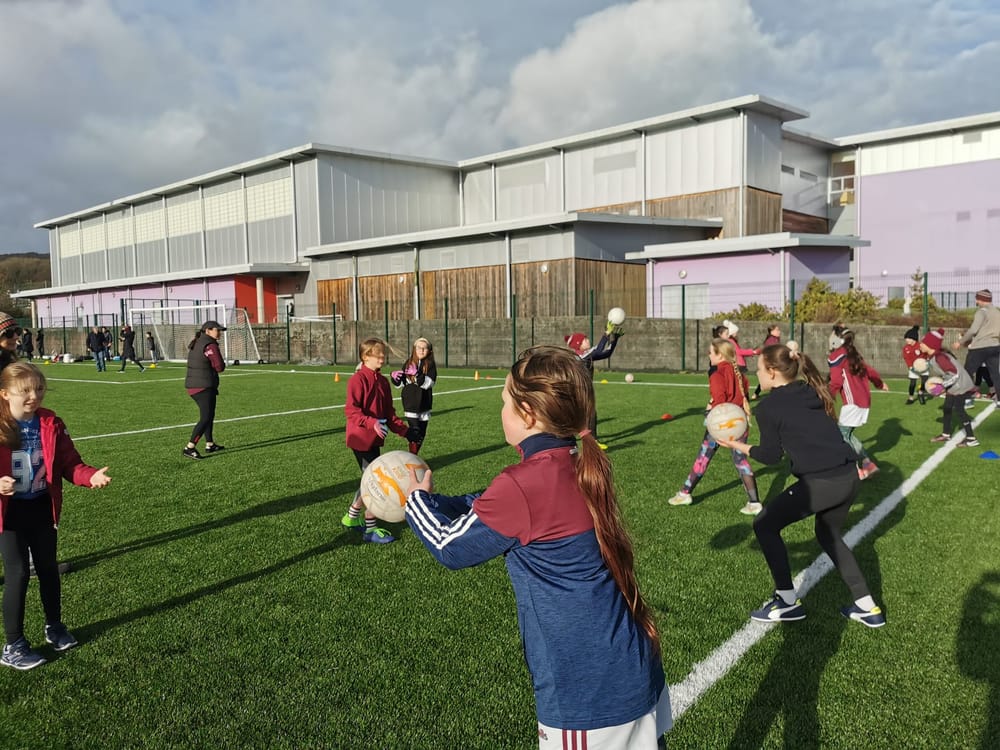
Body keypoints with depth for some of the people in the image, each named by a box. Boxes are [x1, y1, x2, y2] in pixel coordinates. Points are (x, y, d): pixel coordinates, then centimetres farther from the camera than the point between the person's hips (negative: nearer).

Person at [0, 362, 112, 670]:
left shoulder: (51, 424, -4)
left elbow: (69, 463, -3)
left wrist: (91, 476, -21)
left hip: (42, 508, 4)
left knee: (48, 568, 17)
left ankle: (54, 627, 36)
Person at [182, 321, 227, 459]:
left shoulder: (195, 343, 15)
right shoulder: (210, 345, -15)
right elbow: (220, 367, -16)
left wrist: (209, 366, 6)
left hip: (192, 385, 10)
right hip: (204, 386, -10)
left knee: (209, 415, 20)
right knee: (206, 418, -8)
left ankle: (210, 444, 28)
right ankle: (189, 447, -11)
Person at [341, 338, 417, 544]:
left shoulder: (383, 381, 10)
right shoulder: (358, 379, -14)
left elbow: (389, 413, 16)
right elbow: (350, 410, -21)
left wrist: (404, 431, 8)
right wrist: (372, 423, -31)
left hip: (374, 439, 8)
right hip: (361, 438, -8)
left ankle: (352, 517, 36)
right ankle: (370, 528, 5)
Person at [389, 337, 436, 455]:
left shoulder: (430, 365, -2)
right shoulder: (408, 363, 1)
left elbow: (428, 383, -15)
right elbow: (401, 384, 8)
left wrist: (417, 374, -25)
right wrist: (394, 377, -11)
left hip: (424, 404, 2)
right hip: (410, 404, -2)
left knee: (422, 434, 11)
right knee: (415, 432, -13)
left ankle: (414, 457, 28)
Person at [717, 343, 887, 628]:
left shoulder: (768, 407, -3)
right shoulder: (814, 393, 16)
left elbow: (771, 456, 3)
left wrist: (739, 446, 16)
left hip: (820, 483, -8)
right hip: (850, 476, 8)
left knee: (765, 525, 13)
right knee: (829, 534, 31)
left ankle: (788, 601, 17)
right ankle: (867, 607, 32)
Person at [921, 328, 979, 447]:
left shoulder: (939, 357, -27)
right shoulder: (932, 357, 3)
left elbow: (954, 374, -28)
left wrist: (943, 386, -23)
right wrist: (943, 385, 7)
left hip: (960, 386, -11)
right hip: (953, 386, 11)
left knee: (958, 410, -10)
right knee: (946, 408, 16)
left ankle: (971, 438, -6)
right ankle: (946, 434, 28)